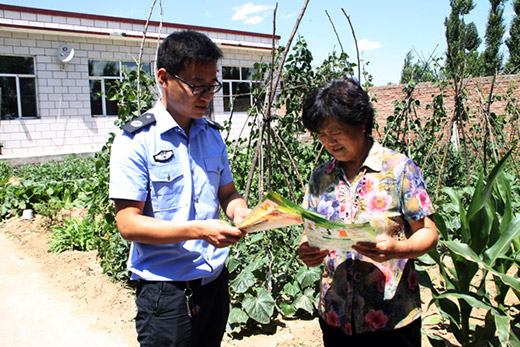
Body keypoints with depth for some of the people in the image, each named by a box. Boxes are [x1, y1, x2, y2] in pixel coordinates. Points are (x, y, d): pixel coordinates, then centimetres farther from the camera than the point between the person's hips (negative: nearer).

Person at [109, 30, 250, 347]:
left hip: (215, 281, 6)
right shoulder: (136, 140, -12)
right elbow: (128, 223, -15)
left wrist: (241, 213, -11)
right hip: (166, 289, -5)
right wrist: (199, 230, -26)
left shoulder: (213, 136, 6)